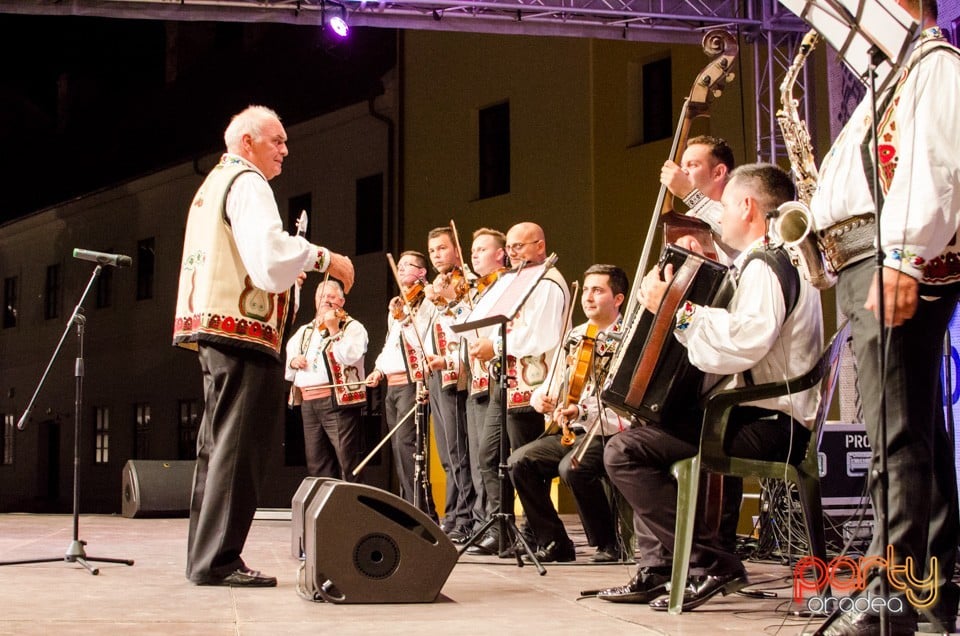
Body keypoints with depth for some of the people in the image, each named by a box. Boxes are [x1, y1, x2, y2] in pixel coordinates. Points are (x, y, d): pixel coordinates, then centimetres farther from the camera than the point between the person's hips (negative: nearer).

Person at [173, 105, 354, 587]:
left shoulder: (212, 184, 24)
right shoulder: (247, 183, -7)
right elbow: (269, 250, -23)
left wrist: (285, 271, 19)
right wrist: (324, 258, -12)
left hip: (211, 325, 10)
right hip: (242, 331, -10)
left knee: (218, 445, 13)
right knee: (240, 445, -10)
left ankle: (205, 556, 17)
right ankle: (218, 560, -10)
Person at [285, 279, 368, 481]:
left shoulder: (352, 327, 5)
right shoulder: (305, 331, 23)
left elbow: (349, 357, -12)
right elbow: (286, 356, 22)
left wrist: (333, 330, -14)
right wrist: (292, 361, 1)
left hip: (337, 400, -6)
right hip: (308, 402, 6)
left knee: (348, 461, -10)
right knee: (316, 466, 7)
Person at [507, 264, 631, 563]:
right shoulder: (575, 335, 15)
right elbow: (556, 381, 20)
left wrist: (583, 411, -29)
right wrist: (540, 396, -3)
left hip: (608, 431, -7)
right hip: (569, 431, 7)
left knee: (572, 467, -33)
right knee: (519, 461, -14)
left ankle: (607, 543, -11)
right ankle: (555, 542, -2)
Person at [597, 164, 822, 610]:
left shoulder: (764, 265, -14)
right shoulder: (781, 261, 21)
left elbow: (741, 344, -30)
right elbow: (736, 333, 27)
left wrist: (675, 310, -23)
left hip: (767, 424, -11)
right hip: (768, 418, 11)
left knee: (625, 451, -17)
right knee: (646, 428, 26)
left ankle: (711, 564, -14)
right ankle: (656, 570, 16)